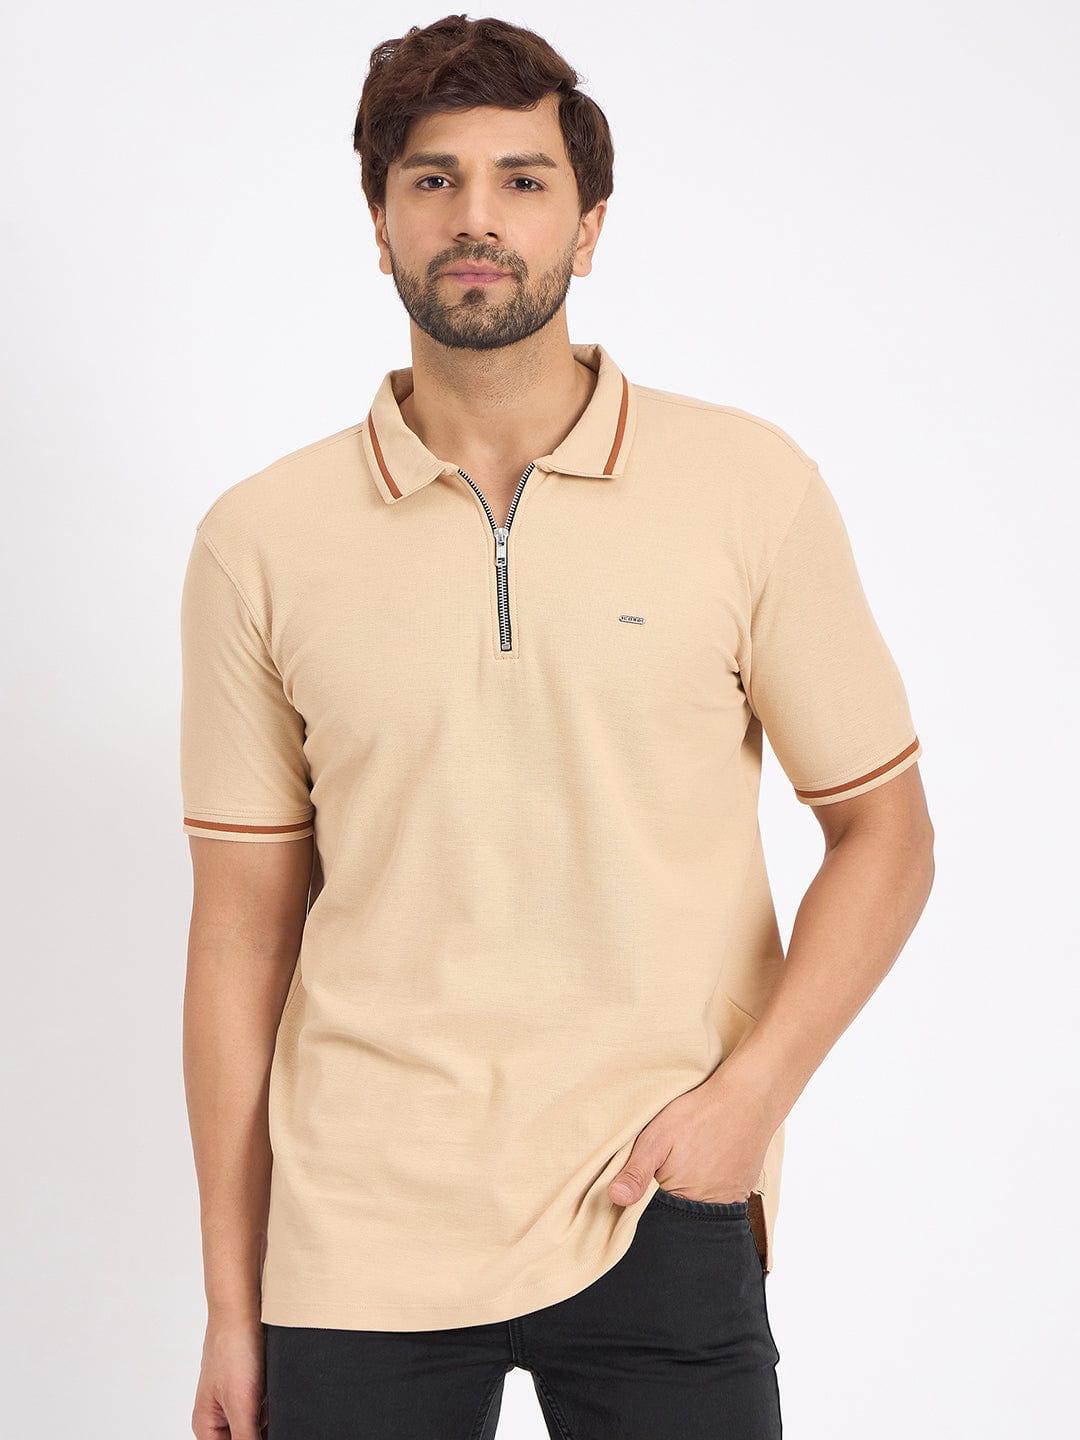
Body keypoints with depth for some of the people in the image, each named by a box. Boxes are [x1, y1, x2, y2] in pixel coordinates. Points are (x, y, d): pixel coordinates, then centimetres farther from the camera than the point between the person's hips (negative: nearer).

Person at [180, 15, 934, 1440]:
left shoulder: (751, 486, -2)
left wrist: (749, 1089, -10)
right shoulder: (260, 540, 1)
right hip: (361, 1237, 1)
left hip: (661, 1214, 0)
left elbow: (885, 828, 3)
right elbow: (243, 930, 3)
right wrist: (232, 1302, 4)